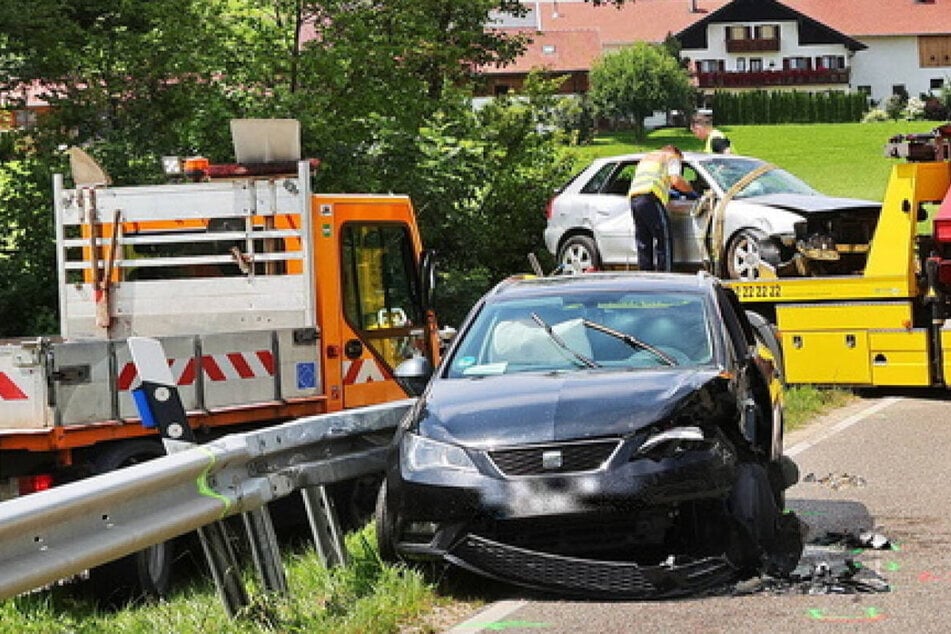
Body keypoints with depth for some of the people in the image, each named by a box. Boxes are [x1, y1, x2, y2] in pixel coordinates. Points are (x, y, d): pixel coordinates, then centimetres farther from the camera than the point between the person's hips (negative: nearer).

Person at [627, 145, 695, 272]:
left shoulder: (647, 157, 35)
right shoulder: (672, 157, 13)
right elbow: (676, 180, -4)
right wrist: (690, 191, 11)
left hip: (633, 197, 7)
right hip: (651, 199, -7)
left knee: (643, 246, 10)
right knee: (664, 243, -4)